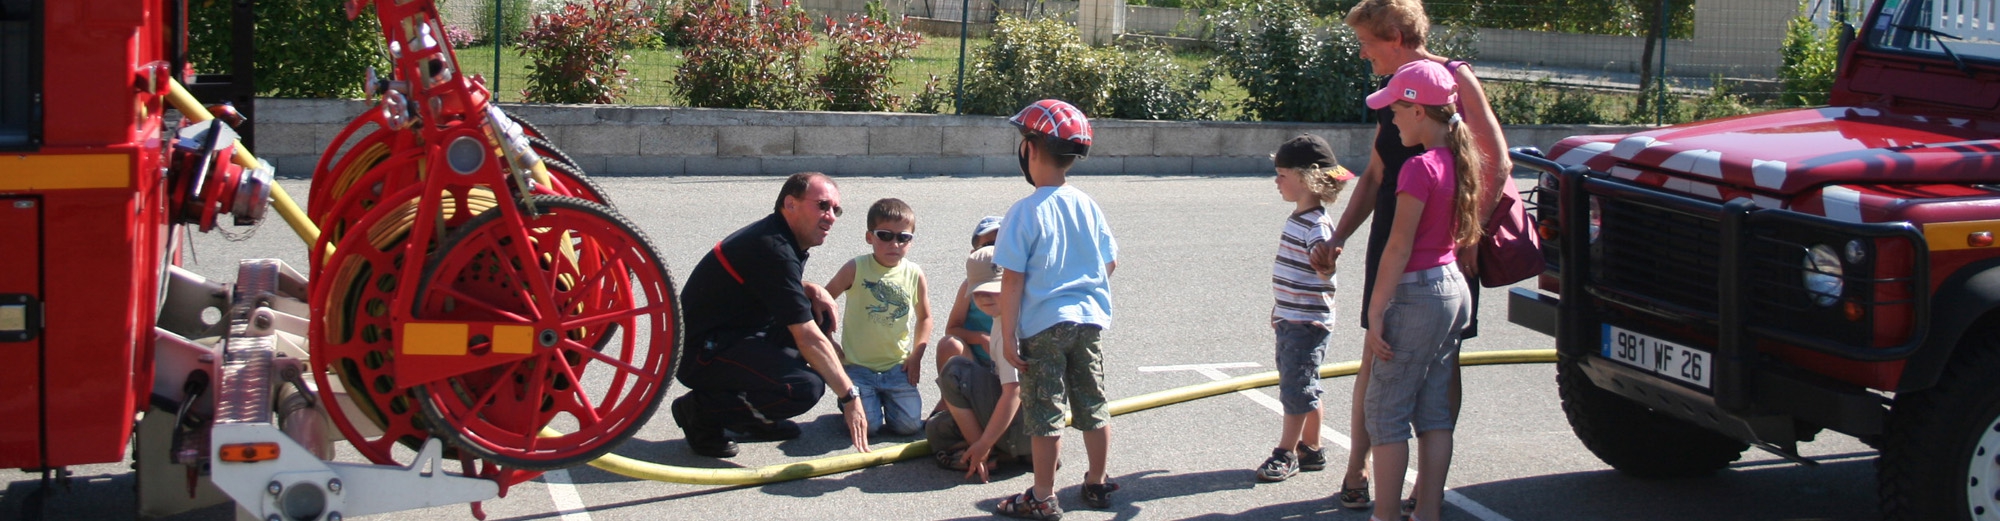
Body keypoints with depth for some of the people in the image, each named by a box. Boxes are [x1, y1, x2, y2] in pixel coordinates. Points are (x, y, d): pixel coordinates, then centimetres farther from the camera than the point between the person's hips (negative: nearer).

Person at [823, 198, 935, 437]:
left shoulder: (914, 274, 0)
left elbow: (924, 317, 13)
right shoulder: (856, 269, -8)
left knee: (909, 425, -9)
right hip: (858, 366, -2)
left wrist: (916, 356, 4)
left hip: (898, 366, 3)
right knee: (866, 426, -15)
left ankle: (885, 399, 23)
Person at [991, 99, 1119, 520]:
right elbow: (1110, 262, 10)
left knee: (1045, 414, 2)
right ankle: (1097, 484, 27)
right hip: (1089, 319, 5)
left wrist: (1008, 335, -10)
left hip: (1043, 325, -5)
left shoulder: (1026, 212, -15)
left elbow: (1012, 279, -14)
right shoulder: (1088, 206, 1)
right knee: (1093, 406, 16)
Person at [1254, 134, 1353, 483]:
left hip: (1308, 323, -9)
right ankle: (1311, 449, 23)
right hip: (1290, 320, 9)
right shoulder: (1296, 219, 12)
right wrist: (1280, 310, 26)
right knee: (1303, 388, 15)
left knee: (1297, 389, -2)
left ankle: (1286, 454, 5)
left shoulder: (1316, 225, -19)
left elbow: (1324, 272, -32)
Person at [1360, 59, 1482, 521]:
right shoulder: (1461, 162, 7)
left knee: (1386, 413, 0)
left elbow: (1398, 248, -19)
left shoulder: (1420, 168, -18)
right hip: (1455, 289, 9)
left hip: (1419, 294, -9)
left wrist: (1375, 312, -16)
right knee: (1434, 413, 12)